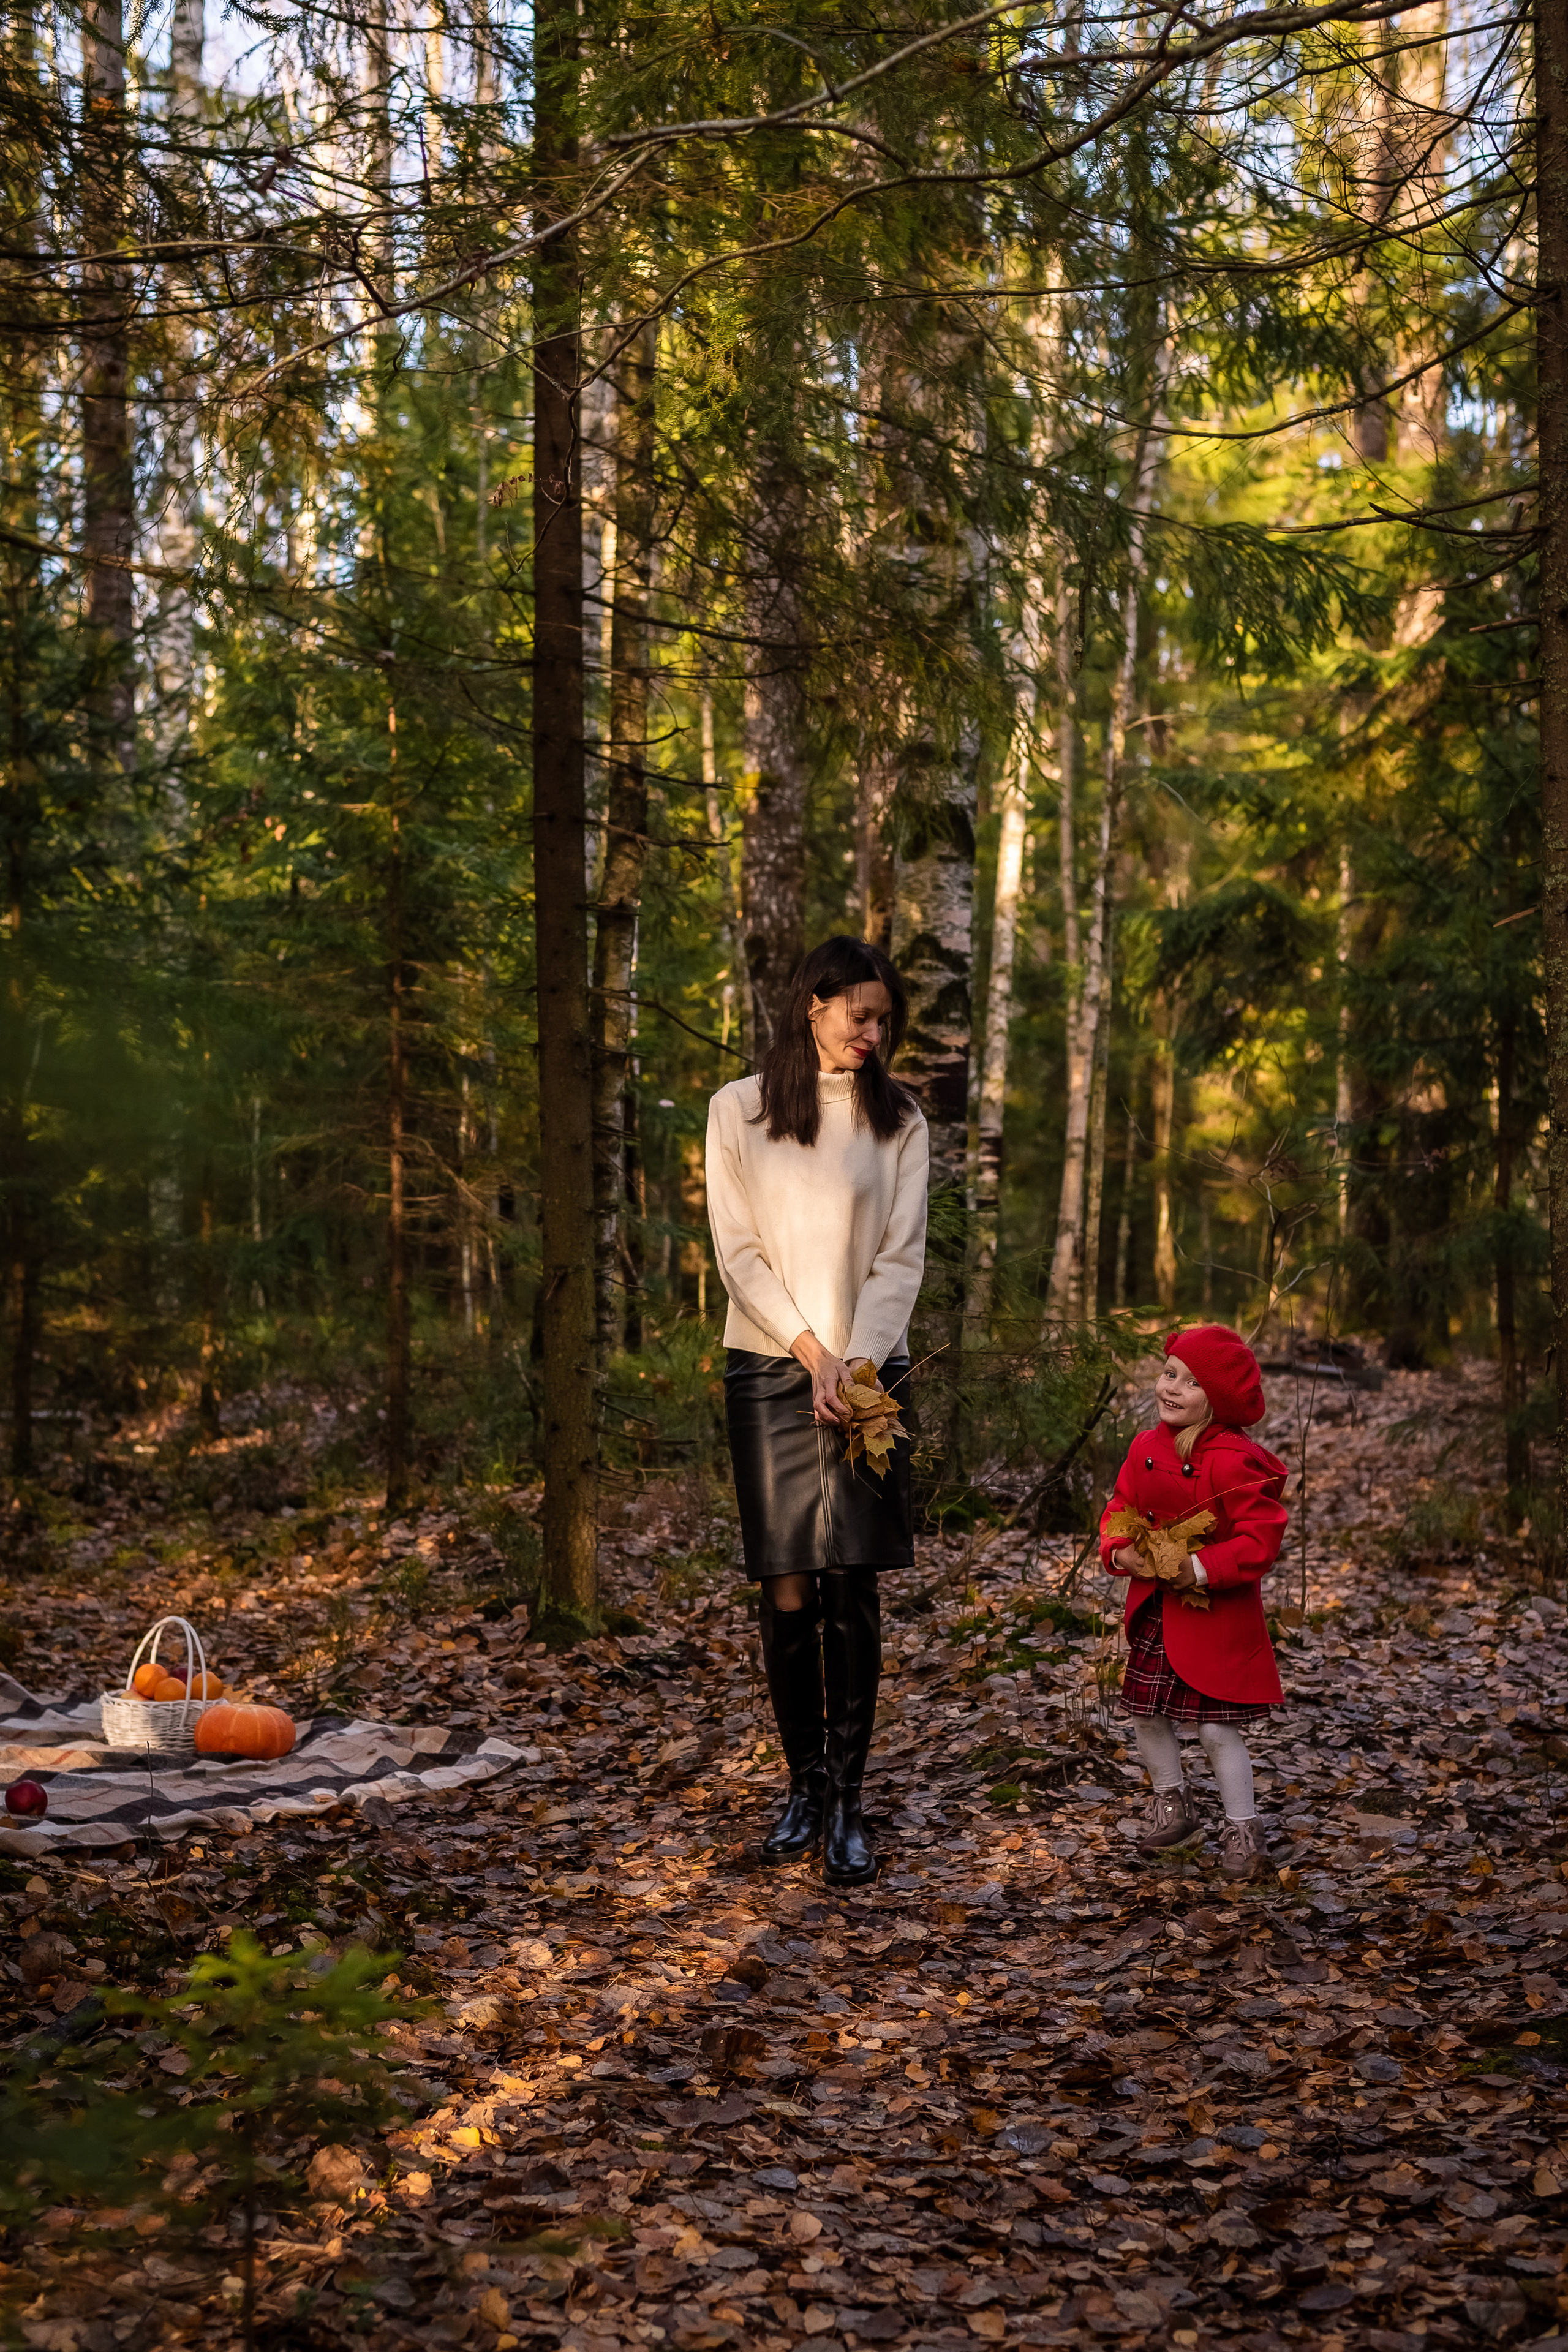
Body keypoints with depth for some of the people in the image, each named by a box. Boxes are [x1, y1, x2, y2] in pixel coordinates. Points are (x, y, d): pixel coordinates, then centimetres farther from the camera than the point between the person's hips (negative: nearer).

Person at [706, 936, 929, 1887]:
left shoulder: (898, 1118, 8)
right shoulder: (739, 1111, 5)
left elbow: (901, 1256, 2)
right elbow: (740, 1252, 0)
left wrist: (856, 1365, -11)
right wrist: (814, 1356, -9)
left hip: (870, 1370, 0)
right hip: (771, 1370, 0)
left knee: (853, 1588, -5)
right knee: (790, 1593, 0)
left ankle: (849, 1804, 1)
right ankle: (806, 1785, 15)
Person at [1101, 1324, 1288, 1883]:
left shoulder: (1234, 1462, -19)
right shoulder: (1147, 1448, 2)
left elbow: (1262, 1538, -21)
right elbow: (1121, 1508, 11)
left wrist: (1202, 1568, -28)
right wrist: (1120, 1552, -10)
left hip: (1217, 1614, -7)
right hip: (1155, 1608, 7)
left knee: (1217, 1727, -3)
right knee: (1146, 1713, 14)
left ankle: (1243, 1830, 14)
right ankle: (1172, 1804, 36)